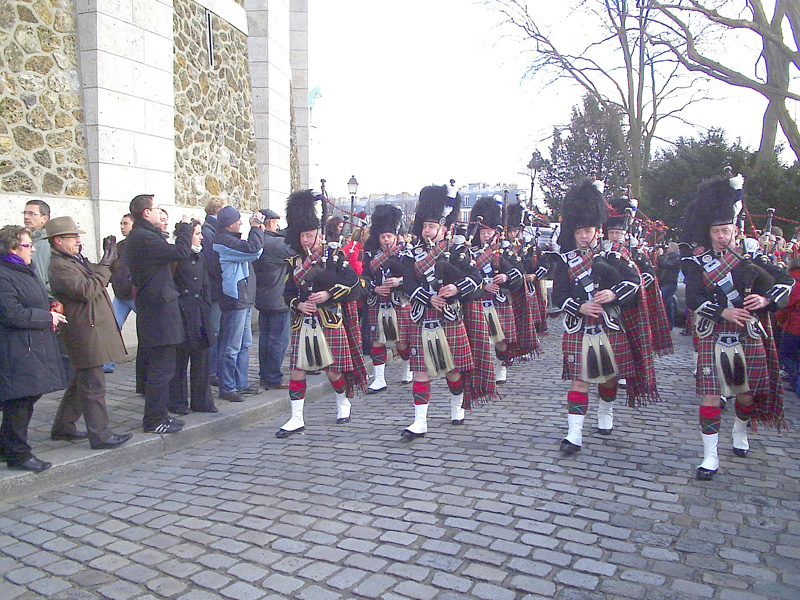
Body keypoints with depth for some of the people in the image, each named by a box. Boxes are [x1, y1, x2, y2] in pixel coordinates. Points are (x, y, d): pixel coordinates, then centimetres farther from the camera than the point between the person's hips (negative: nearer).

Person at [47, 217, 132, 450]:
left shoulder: (77, 260, 17)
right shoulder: (59, 266, -14)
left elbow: (97, 282, 23)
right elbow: (86, 291, -24)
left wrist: (106, 261, 9)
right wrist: (104, 265, -18)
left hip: (95, 329, 11)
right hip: (86, 333, -11)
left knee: (81, 382, 19)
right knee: (93, 386, -5)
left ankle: (63, 427, 31)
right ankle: (100, 434, 1)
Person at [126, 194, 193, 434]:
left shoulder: (138, 236, 17)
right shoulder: (144, 238, -17)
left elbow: (168, 256, 15)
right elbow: (181, 252, -19)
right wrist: (184, 227, -4)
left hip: (150, 310, 11)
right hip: (159, 310, -11)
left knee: (157, 367, 18)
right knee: (162, 368, -4)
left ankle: (157, 415, 27)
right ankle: (154, 420, 4)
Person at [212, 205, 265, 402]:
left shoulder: (231, 239, 18)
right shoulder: (224, 241, -15)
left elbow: (252, 253, 20)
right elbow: (253, 249, -25)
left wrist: (257, 230, 10)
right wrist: (256, 228, -11)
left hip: (243, 300, 11)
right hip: (235, 299, -11)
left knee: (245, 344, 16)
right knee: (232, 346, -4)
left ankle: (241, 383, 25)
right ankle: (227, 388, 4)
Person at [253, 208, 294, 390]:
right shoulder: (276, 243, -18)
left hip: (261, 299, 9)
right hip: (278, 300, -9)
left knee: (265, 338, 16)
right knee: (279, 340, 0)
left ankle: (264, 376, 24)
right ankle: (273, 379, 5)